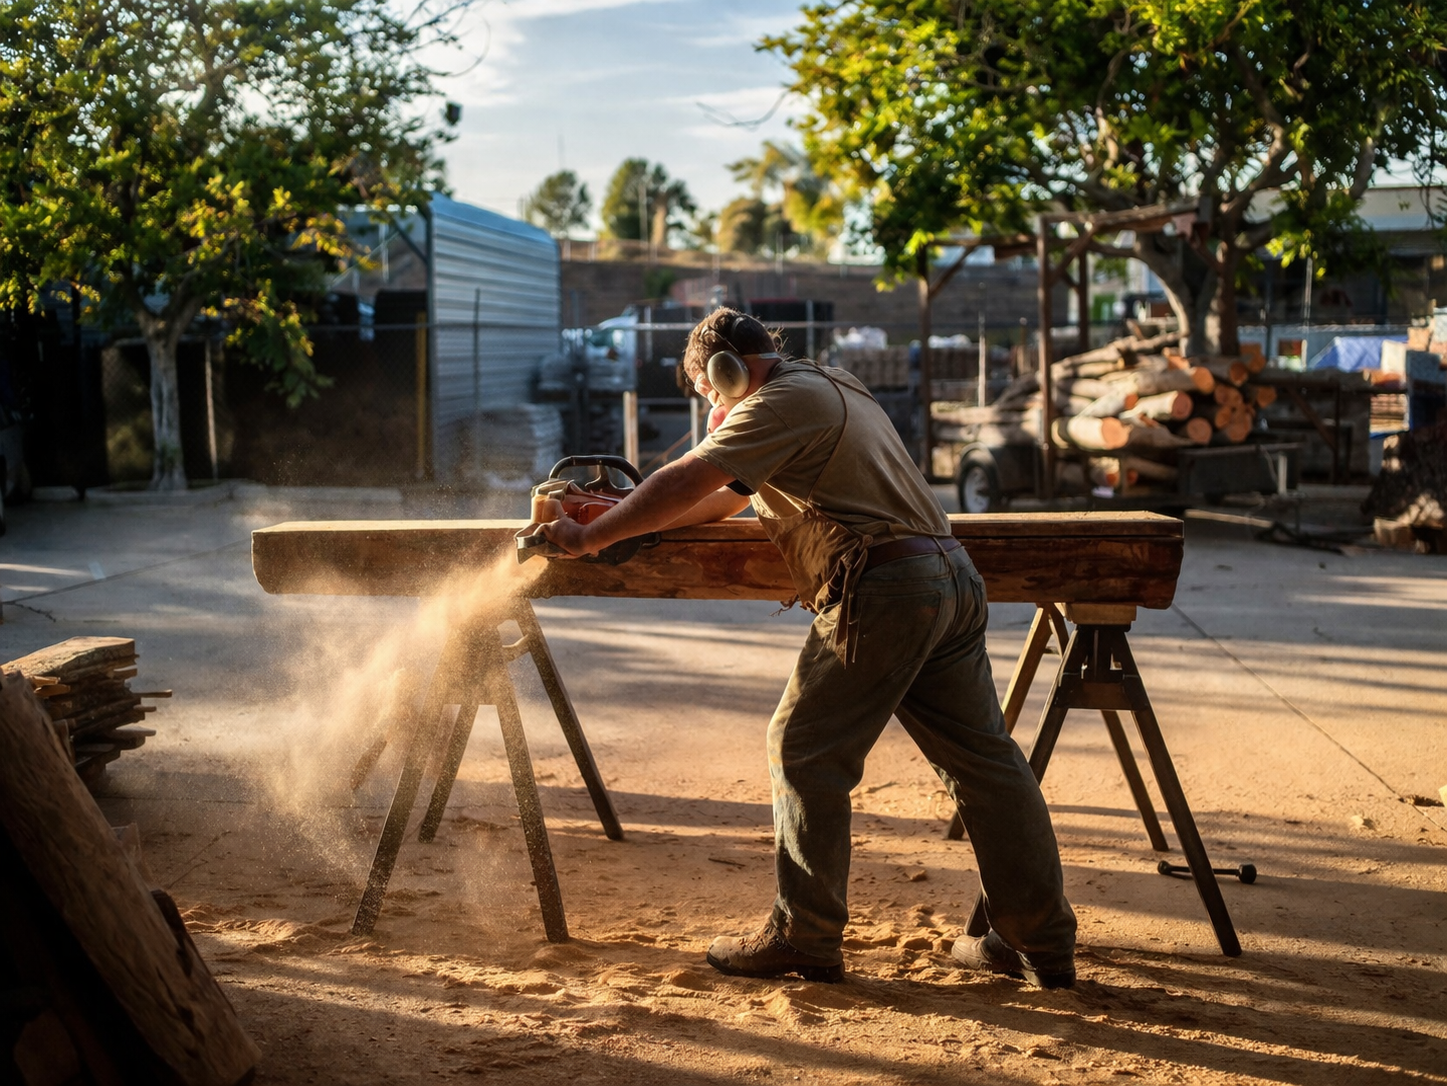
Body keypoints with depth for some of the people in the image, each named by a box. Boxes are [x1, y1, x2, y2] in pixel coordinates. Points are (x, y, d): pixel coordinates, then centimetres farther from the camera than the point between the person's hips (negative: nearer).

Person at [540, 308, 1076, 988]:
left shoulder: (785, 402, -4)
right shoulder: (834, 389, 27)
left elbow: (685, 483, -12)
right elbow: (727, 499, 30)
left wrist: (591, 536, -3)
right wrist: (627, 515, 23)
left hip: (884, 589, -10)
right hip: (952, 577, 10)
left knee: (804, 750, 1)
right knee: (983, 759, 9)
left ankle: (805, 938, 7)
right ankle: (1044, 943, 14)